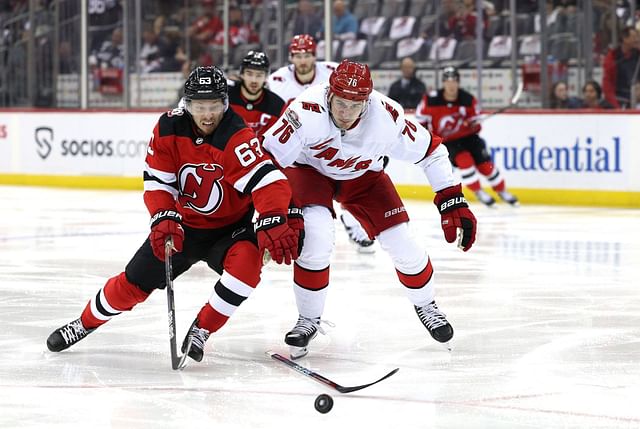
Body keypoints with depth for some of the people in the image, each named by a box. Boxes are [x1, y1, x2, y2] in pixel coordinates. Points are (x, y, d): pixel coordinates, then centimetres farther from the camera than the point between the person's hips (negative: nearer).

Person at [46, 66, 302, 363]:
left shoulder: (237, 137, -27)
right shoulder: (169, 128, -14)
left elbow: (267, 179, -38)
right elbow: (157, 181, -11)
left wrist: (273, 223, -54)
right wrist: (164, 219, -29)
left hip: (229, 227, -3)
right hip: (183, 225, 3)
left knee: (247, 260, -33)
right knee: (134, 282, 2)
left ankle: (201, 330, -14)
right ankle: (85, 324, 30)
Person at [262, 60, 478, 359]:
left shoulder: (387, 117, -31)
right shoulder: (307, 112, -39)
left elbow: (430, 151, -17)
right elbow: (268, 158, -32)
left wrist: (453, 202, -19)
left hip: (362, 175, 2)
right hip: (309, 169, -2)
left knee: (400, 240, -5)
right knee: (316, 235, -27)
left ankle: (425, 304, 27)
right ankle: (308, 320, -5)